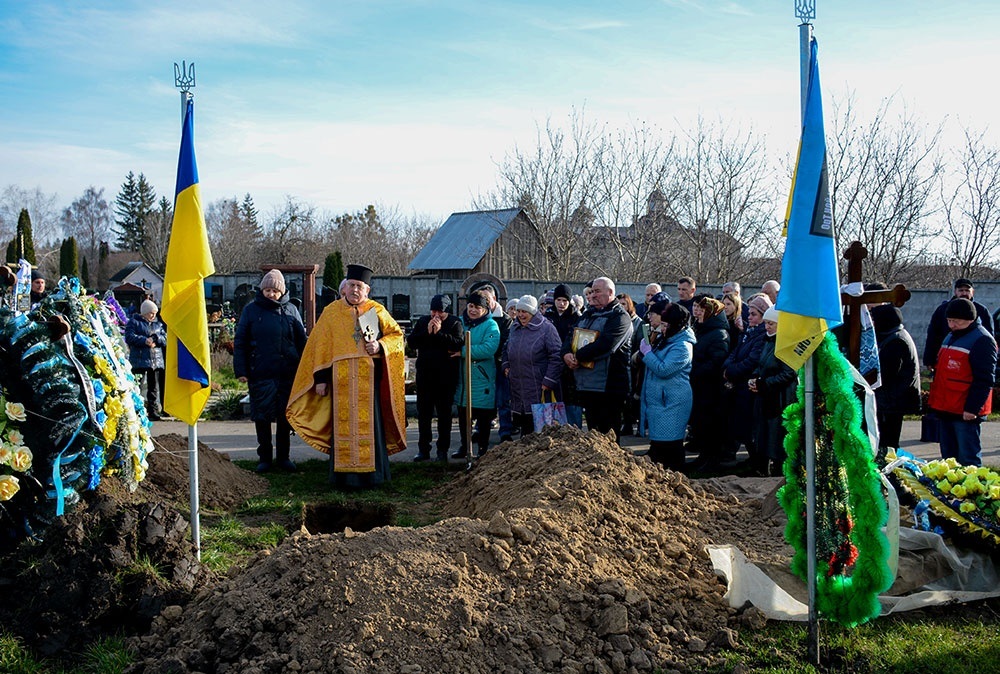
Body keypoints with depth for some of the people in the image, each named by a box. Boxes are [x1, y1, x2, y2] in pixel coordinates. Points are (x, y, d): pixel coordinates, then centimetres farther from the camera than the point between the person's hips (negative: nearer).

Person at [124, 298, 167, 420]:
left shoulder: (158, 323, 18)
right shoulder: (134, 321, 5)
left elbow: (165, 338, 12)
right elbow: (129, 337, -7)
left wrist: (156, 338, -8)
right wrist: (144, 340, -19)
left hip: (156, 360, 4)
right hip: (139, 360, -4)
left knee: (154, 387, 3)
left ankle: (153, 412, 6)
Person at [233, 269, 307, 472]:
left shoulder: (291, 310, 8)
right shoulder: (251, 310, 4)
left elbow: (302, 341, 12)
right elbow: (239, 342, 4)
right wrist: (241, 370, -2)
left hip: (288, 374, 1)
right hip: (261, 374, -1)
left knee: (285, 417, 7)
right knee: (262, 417, 4)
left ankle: (283, 457, 19)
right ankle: (265, 457, 16)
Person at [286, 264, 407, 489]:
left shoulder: (377, 311, 7)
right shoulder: (331, 312, 7)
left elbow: (396, 335, 11)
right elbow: (320, 346, 6)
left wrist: (380, 346, -9)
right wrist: (320, 377, -1)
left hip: (369, 377, 0)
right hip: (341, 378, 0)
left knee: (369, 423, 0)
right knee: (343, 424, 1)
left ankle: (371, 473, 7)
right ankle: (344, 476, 5)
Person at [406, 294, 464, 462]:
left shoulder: (455, 323, -2)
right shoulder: (422, 322, 8)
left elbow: (459, 343, -18)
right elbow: (410, 342, -2)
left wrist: (439, 333, -20)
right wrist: (427, 332, -14)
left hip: (446, 377, -3)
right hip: (424, 375, 3)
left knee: (444, 413, 6)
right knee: (423, 413, 7)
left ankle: (443, 450, 13)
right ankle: (423, 449, 15)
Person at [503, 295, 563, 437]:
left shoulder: (546, 328, -7)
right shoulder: (515, 329, 15)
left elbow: (556, 356, -11)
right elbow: (506, 350, 31)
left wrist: (549, 381, -15)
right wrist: (506, 366, 13)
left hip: (539, 391, -6)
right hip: (517, 389, 6)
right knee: (524, 426, 10)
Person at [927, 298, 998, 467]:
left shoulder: (982, 340, -11)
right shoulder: (951, 337, 17)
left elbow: (984, 380, -17)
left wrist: (972, 408, -20)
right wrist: (936, 401, 21)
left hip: (965, 413, -9)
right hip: (945, 409, 9)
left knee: (968, 460, -6)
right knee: (948, 458, 15)